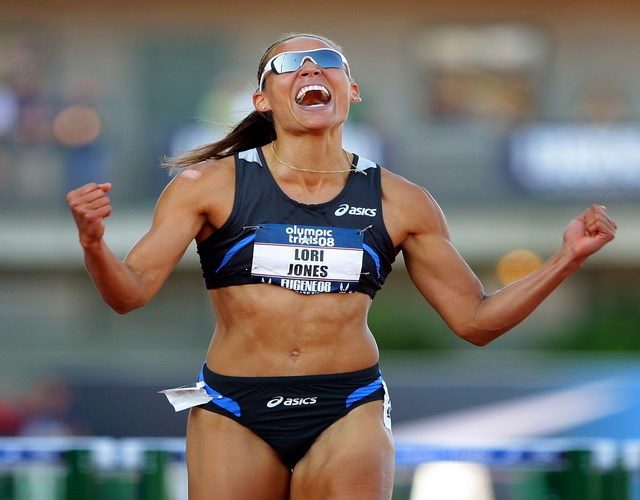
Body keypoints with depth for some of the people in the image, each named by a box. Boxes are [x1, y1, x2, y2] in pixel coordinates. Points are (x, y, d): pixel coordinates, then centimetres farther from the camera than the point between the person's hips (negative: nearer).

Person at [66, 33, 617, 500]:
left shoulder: (400, 203, 5)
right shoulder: (211, 185, 0)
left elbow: (476, 320, 9)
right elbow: (132, 292, -6)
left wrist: (568, 258, -2)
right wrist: (94, 244, -27)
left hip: (349, 413, 1)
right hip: (233, 412, -1)